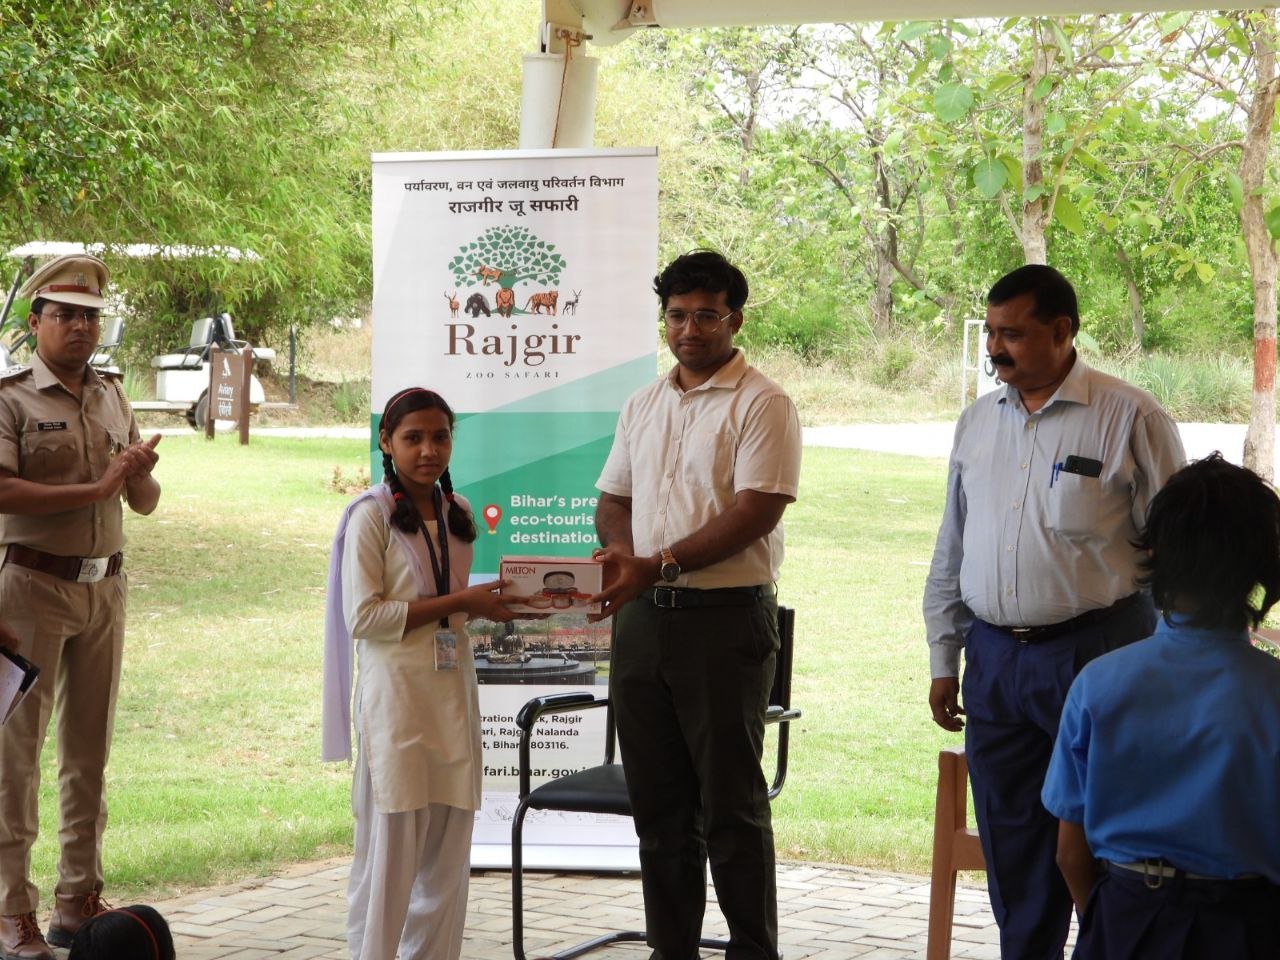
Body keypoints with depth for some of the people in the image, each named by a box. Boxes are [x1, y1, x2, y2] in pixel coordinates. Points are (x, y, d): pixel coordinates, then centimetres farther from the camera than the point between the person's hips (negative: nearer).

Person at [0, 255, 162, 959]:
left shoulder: (112, 398, 14)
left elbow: (145, 503, 16)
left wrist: (141, 473, -7)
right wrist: (95, 489, -18)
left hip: (104, 586, 7)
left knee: (89, 747, 10)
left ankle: (77, 900, 17)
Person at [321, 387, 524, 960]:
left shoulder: (457, 514, 13)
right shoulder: (371, 516, -7)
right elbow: (362, 617, -15)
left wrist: (492, 604, 3)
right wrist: (457, 603, -16)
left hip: (453, 691, 6)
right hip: (395, 693, -6)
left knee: (448, 847, 6)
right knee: (392, 845, -5)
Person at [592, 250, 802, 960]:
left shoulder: (761, 404, -6)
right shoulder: (643, 406, 16)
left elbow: (754, 513, -15)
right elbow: (613, 499, 19)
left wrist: (658, 566, -19)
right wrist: (621, 554, -4)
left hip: (725, 617, -7)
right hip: (642, 618, 7)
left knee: (731, 806, -3)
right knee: (657, 801, 11)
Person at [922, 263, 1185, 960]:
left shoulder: (1130, 420, -6)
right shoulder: (978, 421, 11)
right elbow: (951, 550, 17)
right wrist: (944, 659, 14)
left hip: (1096, 654, -5)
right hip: (994, 660, 5)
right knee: (1011, 846, 11)